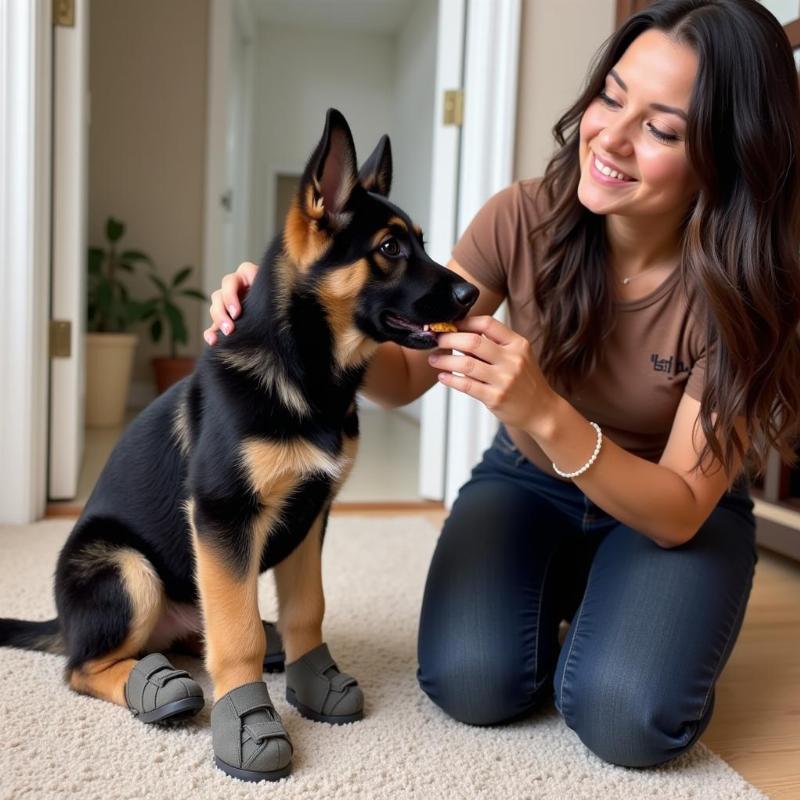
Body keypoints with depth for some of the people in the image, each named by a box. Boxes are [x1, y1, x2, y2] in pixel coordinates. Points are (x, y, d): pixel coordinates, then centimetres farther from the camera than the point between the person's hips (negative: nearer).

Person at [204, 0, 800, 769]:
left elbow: (680, 512, -26)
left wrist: (546, 415, -43)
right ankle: (556, 594, 11)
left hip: (676, 511, -1)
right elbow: (407, 372, -13)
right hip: (527, 479, 2)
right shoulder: (525, 216, -20)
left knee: (627, 716, -26)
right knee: (469, 679, -22)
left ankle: (609, 613, 9)